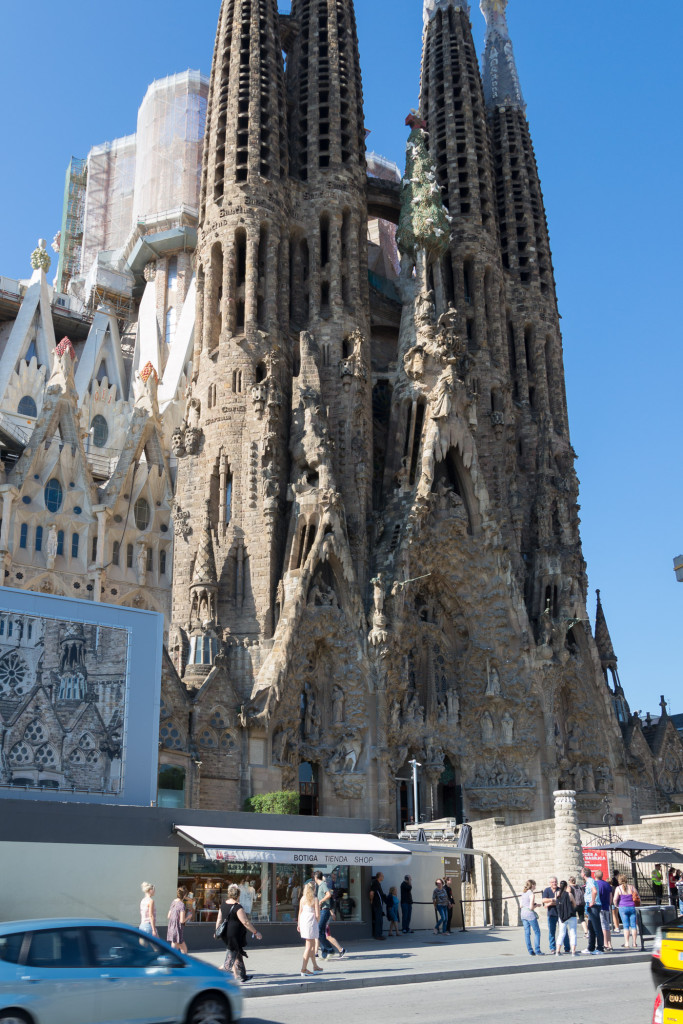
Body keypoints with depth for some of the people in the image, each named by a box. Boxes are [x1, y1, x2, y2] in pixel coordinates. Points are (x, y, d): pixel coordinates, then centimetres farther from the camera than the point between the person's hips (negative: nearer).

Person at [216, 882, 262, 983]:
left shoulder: (223, 904, 3)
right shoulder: (238, 907, -20)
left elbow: (219, 919, 11)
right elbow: (246, 922, -19)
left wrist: (217, 931, 23)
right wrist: (255, 932, -10)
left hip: (227, 935, 9)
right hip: (235, 936, -9)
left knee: (238, 956, 21)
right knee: (230, 958, -1)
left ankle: (241, 976, 30)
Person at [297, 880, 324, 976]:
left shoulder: (302, 899, 5)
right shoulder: (315, 899, -11)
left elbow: (300, 912, 9)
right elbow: (317, 914, -13)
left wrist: (298, 924, 16)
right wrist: (317, 923, 3)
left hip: (303, 921, 7)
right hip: (311, 923, -7)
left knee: (312, 944, 19)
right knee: (309, 946, -1)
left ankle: (315, 966, 29)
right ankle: (303, 969, -4)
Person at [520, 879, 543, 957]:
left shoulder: (523, 893, 10)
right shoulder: (532, 894, -12)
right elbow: (531, 907, -17)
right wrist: (536, 905, 2)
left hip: (523, 914, 7)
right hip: (530, 914, -7)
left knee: (527, 933, 8)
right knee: (537, 932, 4)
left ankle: (530, 951, 10)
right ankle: (537, 951, 1)